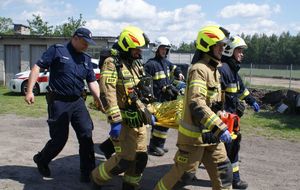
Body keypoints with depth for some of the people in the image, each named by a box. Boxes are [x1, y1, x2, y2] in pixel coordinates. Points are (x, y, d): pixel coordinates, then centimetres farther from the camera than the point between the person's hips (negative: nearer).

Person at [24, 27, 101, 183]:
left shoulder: (86, 59, 12)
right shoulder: (57, 50, -4)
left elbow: (92, 83, 11)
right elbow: (37, 67, -6)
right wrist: (30, 91, -14)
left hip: (77, 101, 5)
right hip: (59, 102, -5)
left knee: (86, 135, -1)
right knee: (60, 138, 0)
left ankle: (87, 172, 10)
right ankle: (41, 160, 31)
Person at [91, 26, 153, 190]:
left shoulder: (136, 64, 13)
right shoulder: (112, 64, -14)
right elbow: (107, 95, -22)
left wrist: (148, 112, 20)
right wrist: (115, 121, -26)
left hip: (139, 120, 8)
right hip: (124, 121, -8)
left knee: (140, 158, 10)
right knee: (125, 160, -5)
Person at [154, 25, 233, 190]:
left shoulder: (213, 69, 12)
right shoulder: (199, 69, -20)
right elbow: (197, 104, -31)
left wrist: (219, 127, 22)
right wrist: (219, 128, -33)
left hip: (210, 134, 9)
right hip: (194, 134, -9)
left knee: (223, 171, 11)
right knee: (183, 173, 5)